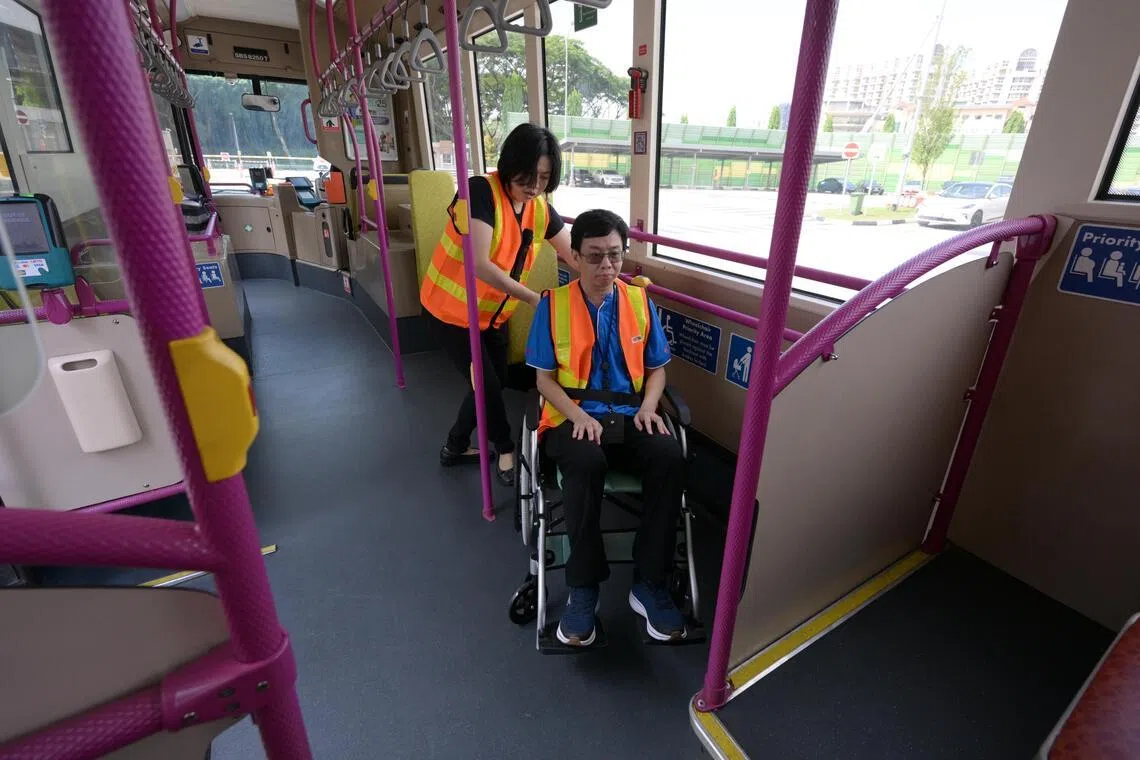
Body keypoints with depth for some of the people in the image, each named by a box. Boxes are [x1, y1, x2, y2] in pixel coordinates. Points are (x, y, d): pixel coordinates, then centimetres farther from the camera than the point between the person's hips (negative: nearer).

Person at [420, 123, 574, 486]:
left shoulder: (541, 209, -3)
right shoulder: (482, 191, -24)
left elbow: (577, 256, 0)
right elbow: (479, 265, -33)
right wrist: (534, 298, -33)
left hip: (493, 313, 7)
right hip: (452, 309, -7)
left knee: (495, 382, 14)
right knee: (488, 384, 0)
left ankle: (455, 447, 35)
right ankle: (506, 451, 25)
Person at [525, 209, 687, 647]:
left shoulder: (639, 301, 7)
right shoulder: (553, 304, 0)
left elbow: (656, 368, 13)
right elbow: (545, 378, 1)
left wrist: (648, 405, -8)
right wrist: (578, 415, -16)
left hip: (629, 415, 3)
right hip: (573, 417, -2)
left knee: (670, 456, -29)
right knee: (587, 463, -36)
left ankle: (649, 584, -12)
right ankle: (583, 589, -15)